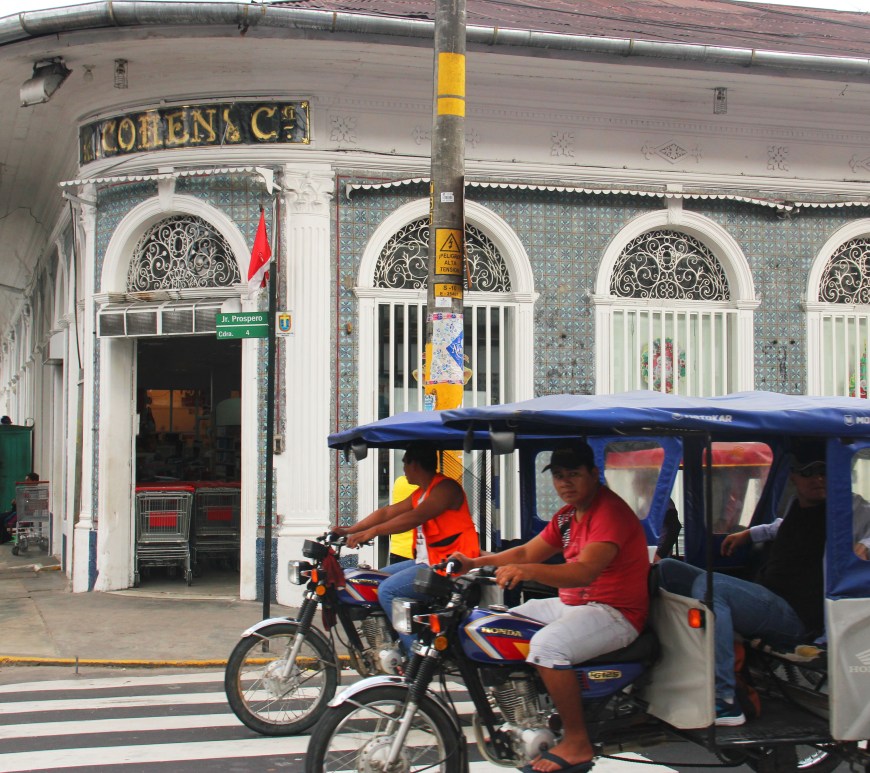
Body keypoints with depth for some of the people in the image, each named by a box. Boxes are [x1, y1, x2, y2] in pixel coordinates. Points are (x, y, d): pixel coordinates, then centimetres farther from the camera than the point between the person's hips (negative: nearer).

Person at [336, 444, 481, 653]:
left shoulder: (445, 487, -14)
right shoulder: (421, 494, 18)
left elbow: (415, 517, -27)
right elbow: (388, 512, 17)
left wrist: (373, 531, -32)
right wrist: (351, 530, 9)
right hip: (427, 561, 11)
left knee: (387, 590, -20)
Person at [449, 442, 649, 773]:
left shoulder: (610, 511, -18)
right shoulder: (568, 515, 15)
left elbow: (585, 571, -32)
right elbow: (528, 552, 18)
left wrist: (526, 571, -44)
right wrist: (475, 562, 6)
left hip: (615, 613, -10)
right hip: (572, 605, 10)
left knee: (547, 645, -32)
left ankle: (577, 743, -20)